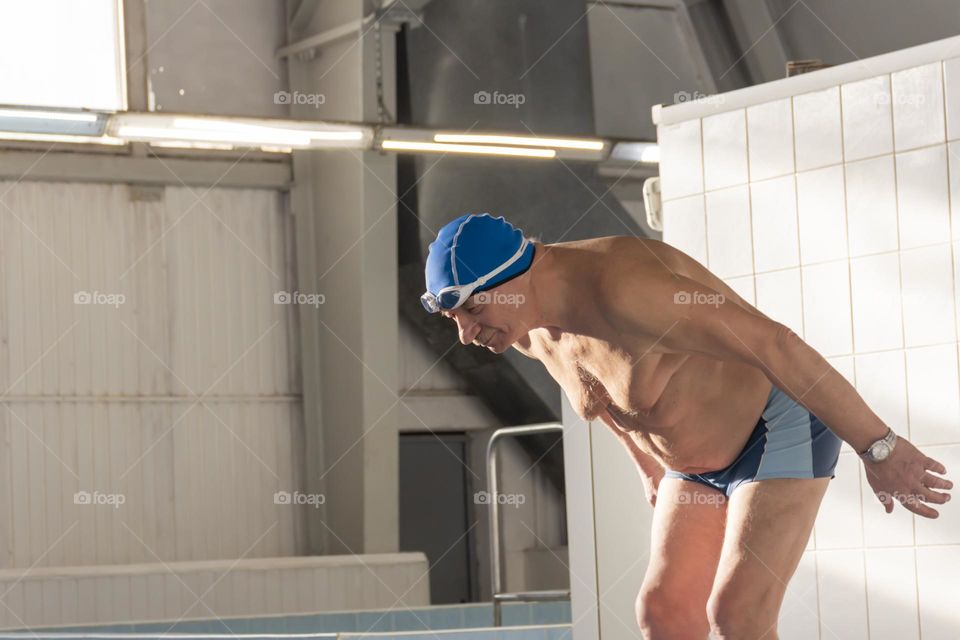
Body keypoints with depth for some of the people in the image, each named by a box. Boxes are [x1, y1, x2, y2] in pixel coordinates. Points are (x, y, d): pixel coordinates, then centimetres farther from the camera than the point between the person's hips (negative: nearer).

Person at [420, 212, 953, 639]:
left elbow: (772, 342, -35)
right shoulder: (529, 324, -6)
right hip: (708, 460, 9)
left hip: (783, 431, -9)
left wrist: (877, 448, -32)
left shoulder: (622, 288, -36)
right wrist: (649, 464, 28)